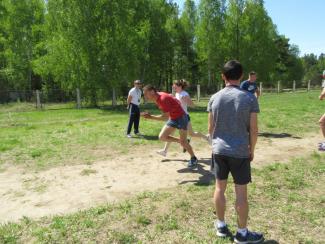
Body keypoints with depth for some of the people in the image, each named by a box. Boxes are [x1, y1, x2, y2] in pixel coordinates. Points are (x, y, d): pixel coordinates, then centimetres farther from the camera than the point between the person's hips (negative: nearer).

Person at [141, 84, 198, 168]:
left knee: (183, 142, -3)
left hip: (181, 117, -9)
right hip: (173, 118, 9)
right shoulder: (157, 98, -1)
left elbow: (165, 117, -29)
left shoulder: (163, 99, -29)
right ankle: (182, 141, 18)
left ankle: (194, 159, 21)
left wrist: (151, 117, -28)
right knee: (162, 137, 0)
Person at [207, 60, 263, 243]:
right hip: (240, 152, -3)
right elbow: (253, 130, -7)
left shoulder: (215, 98, -1)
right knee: (241, 192, 8)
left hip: (219, 150, 3)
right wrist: (251, 150, 7)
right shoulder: (249, 98, -9)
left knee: (220, 187, 15)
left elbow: (211, 127, 4)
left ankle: (221, 226, 29)